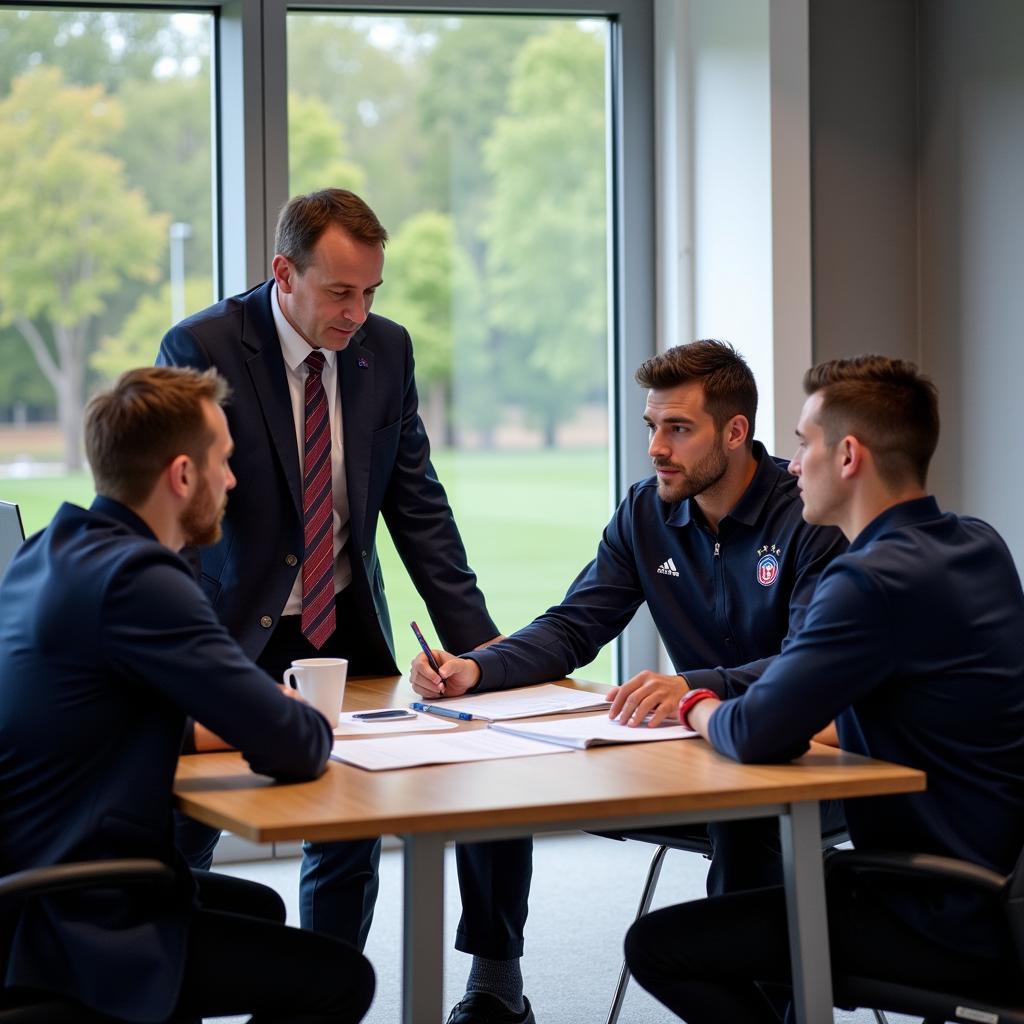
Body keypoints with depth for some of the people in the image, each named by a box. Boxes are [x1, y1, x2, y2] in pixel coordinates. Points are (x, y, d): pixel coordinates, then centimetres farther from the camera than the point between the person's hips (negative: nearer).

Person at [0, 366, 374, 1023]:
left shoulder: (54, 552, 7)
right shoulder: (138, 578, -23)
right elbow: (293, 749, -22)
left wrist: (267, 710, 3)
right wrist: (314, 726, 2)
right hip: (66, 925, -10)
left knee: (260, 909, 28)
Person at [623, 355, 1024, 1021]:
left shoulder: (877, 580, -23)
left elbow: (756, 735, -25)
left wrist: (698, 708, -2)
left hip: (952, 921, -10)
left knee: (657, 945, -4)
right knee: (759, 889, 30)